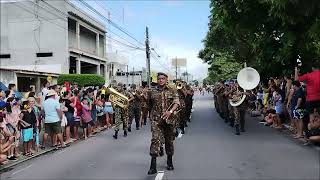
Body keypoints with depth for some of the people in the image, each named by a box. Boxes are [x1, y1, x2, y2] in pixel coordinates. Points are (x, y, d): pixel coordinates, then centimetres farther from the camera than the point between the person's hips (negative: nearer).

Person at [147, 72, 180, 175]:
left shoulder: (172, 91, 2)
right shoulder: (153, 92, 8)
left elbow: (176, 103, -11)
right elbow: (150, 105, 19)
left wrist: (170, 111, -27)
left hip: (169, 119, 0)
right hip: (156, 120, 0)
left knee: (169, 140, 12)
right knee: (155, 139, -13)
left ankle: (169, 162, 31)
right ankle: (153, 165, -15)